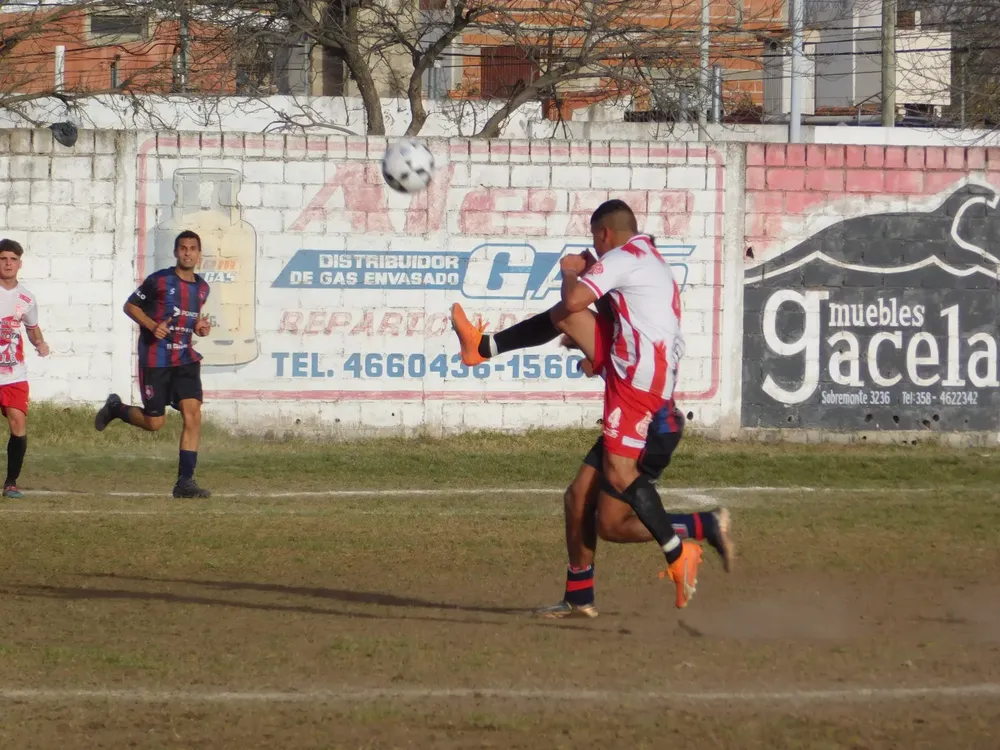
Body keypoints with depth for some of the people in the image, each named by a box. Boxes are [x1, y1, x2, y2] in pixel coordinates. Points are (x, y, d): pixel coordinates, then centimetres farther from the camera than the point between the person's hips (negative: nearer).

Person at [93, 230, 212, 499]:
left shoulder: (202, 288, 9)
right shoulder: (159, 281, -9)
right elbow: (130, 306, -1)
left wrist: (200, 326, 3)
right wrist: (152, 325, -17)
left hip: (185, 359, 5)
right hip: (154, 360, -5)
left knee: (193, 415, -12)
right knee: (154, 423, 2)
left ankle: (185, 481, -8)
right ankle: (115, 408, 33)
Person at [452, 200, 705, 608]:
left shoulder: (621, 257, -9)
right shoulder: (652, 260, 22)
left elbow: (573, 301, -17)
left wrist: (570, 272, 3)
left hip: (638, 375, -10)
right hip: (646, 369, 10)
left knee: (618, 472, -13)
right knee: (563, 317, 17)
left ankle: (678, 553, -15)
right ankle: (484, 347, 26)